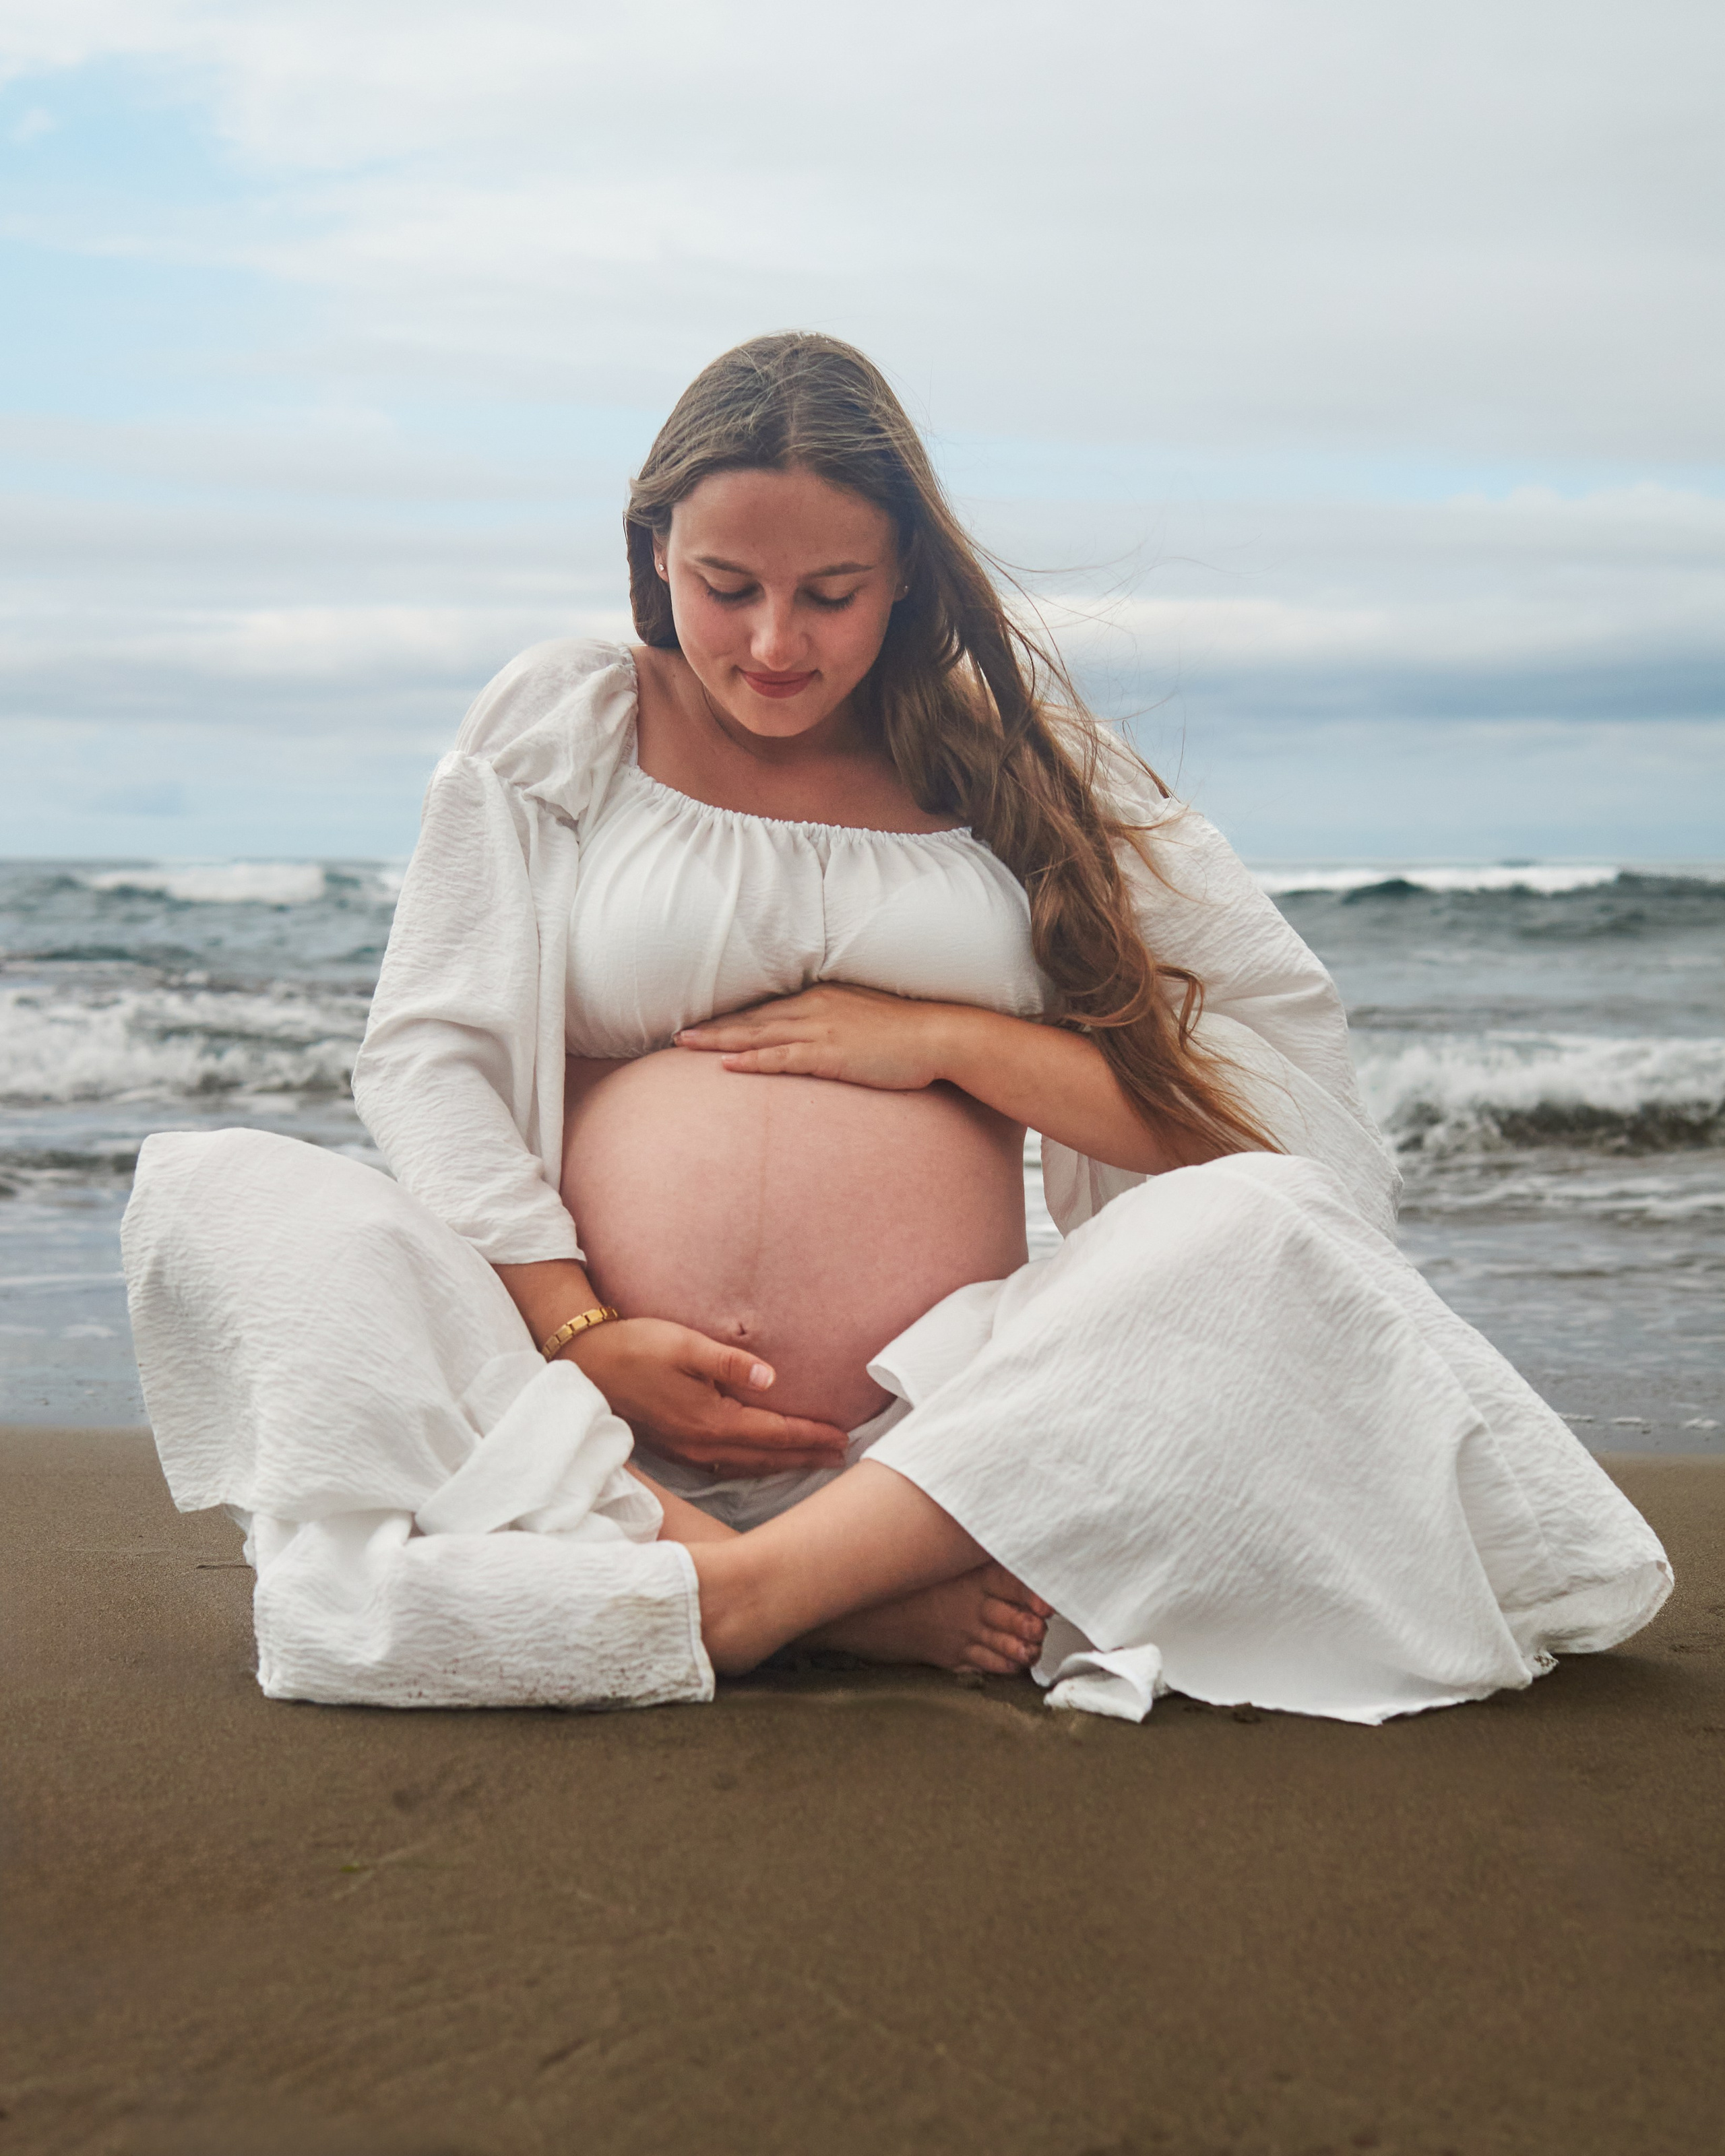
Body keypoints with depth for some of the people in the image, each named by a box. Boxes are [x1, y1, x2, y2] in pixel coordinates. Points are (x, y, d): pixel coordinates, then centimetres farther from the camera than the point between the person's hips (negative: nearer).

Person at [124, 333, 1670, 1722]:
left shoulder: (1009, 751, 12)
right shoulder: (556, 727, 13)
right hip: (584, 1419, 1)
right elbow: (433, 1056, 4)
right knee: (209, 1191, -21)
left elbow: (1283, 1101, 4)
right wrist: (577, 1338, -10)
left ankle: (731, 1594, -33)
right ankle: (852, 1603, -32)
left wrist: (950, 1041, -6)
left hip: (941, 1431, -1)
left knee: (1271, 1227, -24)